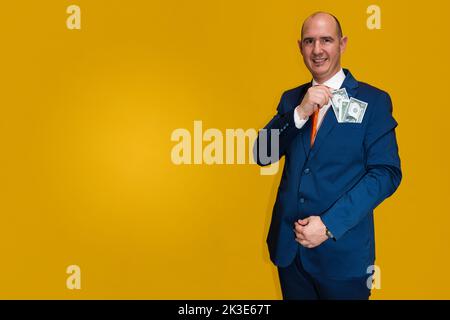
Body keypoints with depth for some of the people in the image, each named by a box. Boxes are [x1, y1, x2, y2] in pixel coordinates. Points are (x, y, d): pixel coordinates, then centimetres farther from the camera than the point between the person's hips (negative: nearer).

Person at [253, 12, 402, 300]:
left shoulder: (374, 100, -6)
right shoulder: (290, 99, 6)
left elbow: (387, 172, -11)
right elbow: (262, 156, -2)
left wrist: (330, 224, -19)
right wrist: (300, 112, -17)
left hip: (343, 249, -3)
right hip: (288, 245, 4)